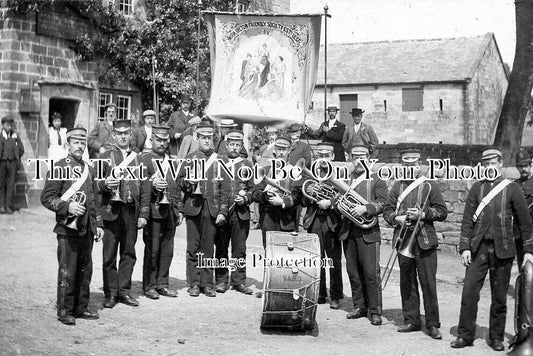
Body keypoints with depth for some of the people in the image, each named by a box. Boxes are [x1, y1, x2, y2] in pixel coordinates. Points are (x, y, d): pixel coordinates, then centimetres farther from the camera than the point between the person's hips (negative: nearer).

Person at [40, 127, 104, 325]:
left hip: (87, 230, 6)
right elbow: (46, 198, -9)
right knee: (67, 272, -2)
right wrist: (67, 207, -23)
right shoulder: (58, 168, -5)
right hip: (68, 229, -6)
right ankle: (64, 312, 8)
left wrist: (97, 225, 16)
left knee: (85, 271, 10)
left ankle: (81, 308, 21)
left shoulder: (89, 170, 15)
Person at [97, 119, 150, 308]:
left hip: (132, 212, 3)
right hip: (111, 211, -2)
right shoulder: (105, 157, 5)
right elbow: (96, 183, 2)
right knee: (110, 255, 0)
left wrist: (144, 213, 4)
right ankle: (110, 293, 9)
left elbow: (144, 188, 10)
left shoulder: (138, 158, 12)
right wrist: (104, 185, -20)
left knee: (128, 253, 7)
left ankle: (124, 291, 17)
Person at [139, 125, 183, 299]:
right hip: (153, 211, -5)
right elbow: (140, 185, -8)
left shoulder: (171, 161, 18)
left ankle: (162, 284, 16)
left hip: (170, 211, 5)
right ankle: (149, 286, 7)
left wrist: (178, 210, 16)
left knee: (167, 250, 6)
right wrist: (153, 185, -28)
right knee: (152, 250, -2)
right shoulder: (144, 159, 0)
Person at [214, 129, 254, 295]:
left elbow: (252, 189, 10)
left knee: (240, 250, 3)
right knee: (221, 249, 5)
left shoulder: (247, 164, 10)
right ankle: (221, 280, 13)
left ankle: (239, 281, 11)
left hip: (241, 213, 1)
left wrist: (245, 198, -9)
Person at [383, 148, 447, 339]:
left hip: (425, 240, -3)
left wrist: (423, 214, -14)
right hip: (403, 239, 3)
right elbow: (387, 209, 11)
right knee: (407, 283, 9)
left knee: (428, 283, -3)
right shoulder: (398, 185, 12)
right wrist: (396, 219, -9)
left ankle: (432, 325, 4)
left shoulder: (430, 186, 2)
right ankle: (411, 320, 19)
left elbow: (442, 212, 0)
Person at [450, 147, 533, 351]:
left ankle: (496, 338, 18)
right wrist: (465, 247, -3)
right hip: (479, 248, 1)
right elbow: (468, 219, 5)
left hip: (503, 250, -1)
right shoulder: (476, 188, 7)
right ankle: (465, 335, 6)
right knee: (469, 291, -4)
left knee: (499, 296, 5)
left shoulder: (512, 189, 1)